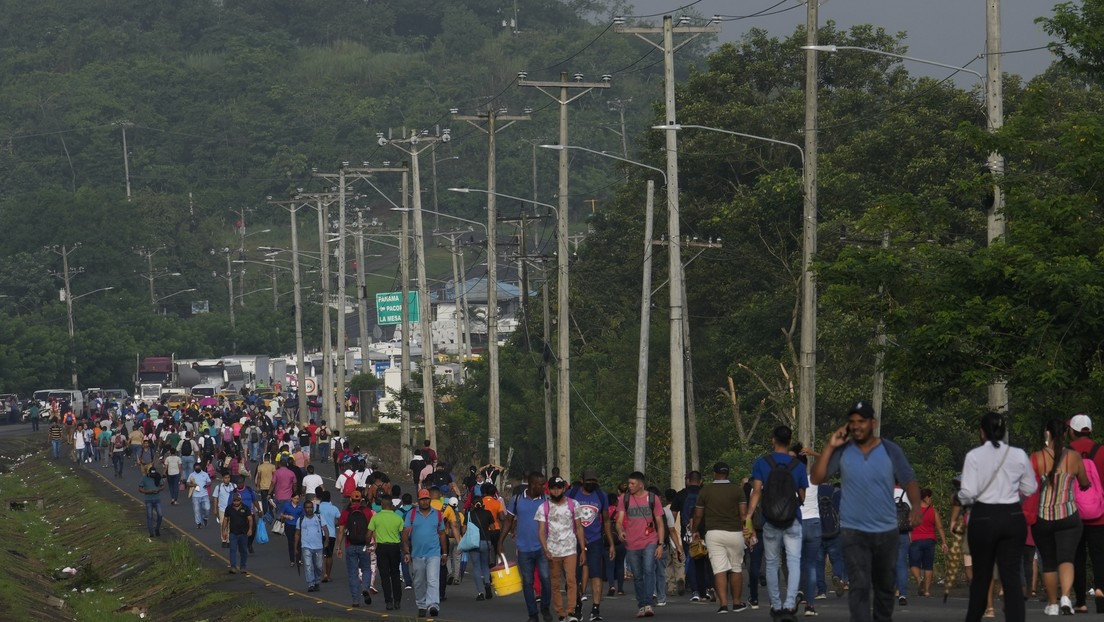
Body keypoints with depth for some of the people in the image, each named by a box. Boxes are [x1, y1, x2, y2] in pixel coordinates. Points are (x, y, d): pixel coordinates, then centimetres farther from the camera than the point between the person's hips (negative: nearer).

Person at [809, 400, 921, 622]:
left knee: (885, 585, 14)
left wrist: (916, 506, -26)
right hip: (853, 531, -1)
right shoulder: (842, 451, 0)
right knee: (859, 586, -13)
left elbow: (909, 480, -7)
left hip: (886, 531, 1)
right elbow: (817, 478, -4)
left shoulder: (890, 450, -2)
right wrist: (829, 447, -11)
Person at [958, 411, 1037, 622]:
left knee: (981, 575, 13)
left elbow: (968, 493, -12)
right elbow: (1030, 488, 8)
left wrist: (959, 496, 10)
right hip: (1013, 517, 2)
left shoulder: (974, 456, -8)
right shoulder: (1019, 455, 0)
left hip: (983, 518, -1)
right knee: (1012, 575, -1)